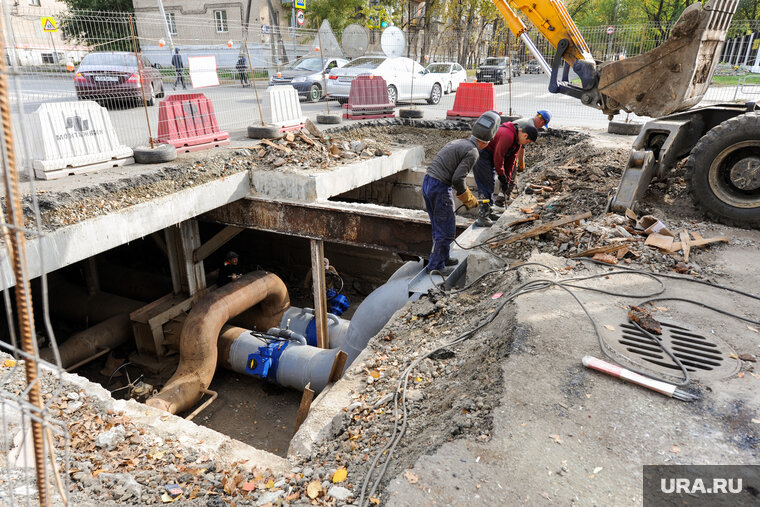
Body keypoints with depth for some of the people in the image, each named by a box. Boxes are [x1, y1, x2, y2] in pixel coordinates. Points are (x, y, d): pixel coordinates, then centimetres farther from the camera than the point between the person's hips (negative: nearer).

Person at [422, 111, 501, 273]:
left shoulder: (458, 142, 18)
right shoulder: (472, 152, -11)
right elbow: (458, 179, -18)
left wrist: (469, 196, 27)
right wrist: (468, 200, -2)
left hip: (427, 182, 9)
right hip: (440, 188, -9)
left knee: (439, 227, 22)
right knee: (446, 231, 2)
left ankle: (443, 258, 36)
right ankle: (436, 267, 10)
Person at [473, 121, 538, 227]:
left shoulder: (517, 140, 6)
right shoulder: (508, 136, -27)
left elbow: (511, 160, 10)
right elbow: (498, 157, -24)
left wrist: (507, 180, 7)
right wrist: (502, 176, -14)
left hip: (489, 157, 11)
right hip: (482, 155, -11)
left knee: (490, 184, 15)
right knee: (486, 185, -12)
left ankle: (488, 213, 26)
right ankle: (482, 218, -11)